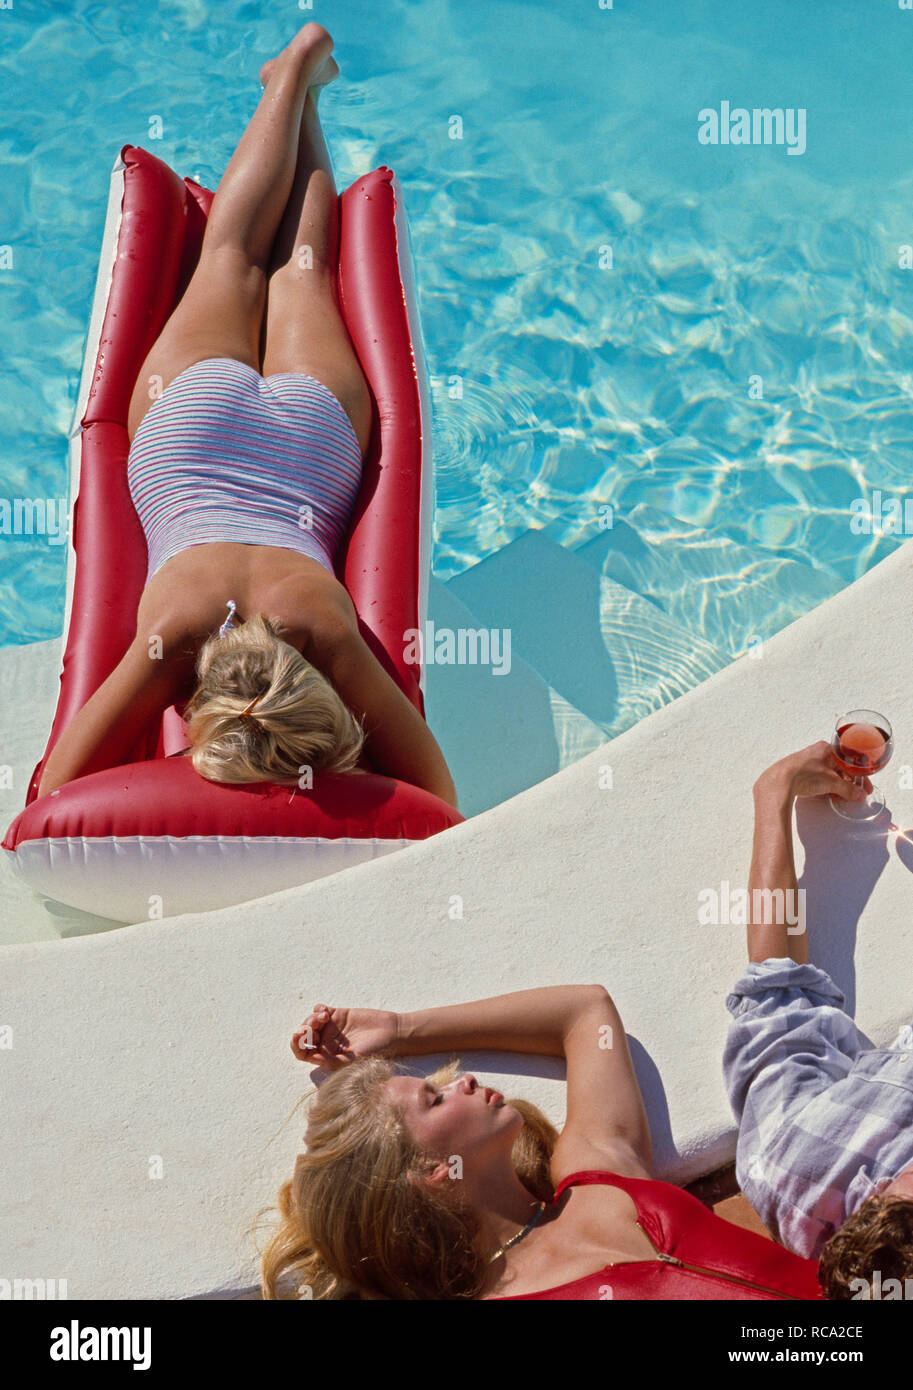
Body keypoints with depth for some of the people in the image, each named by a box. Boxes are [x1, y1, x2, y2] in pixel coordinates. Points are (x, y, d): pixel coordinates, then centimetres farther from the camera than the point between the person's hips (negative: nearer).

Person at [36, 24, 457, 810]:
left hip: (311, 429, 0)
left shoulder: (330, 637, -43)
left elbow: (440, 803, -35)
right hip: (193, 417, 0)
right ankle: (294, 72, 50)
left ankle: (302, 84, 52)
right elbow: (55, 800, -35)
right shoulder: (169, 640, -43)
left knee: (299, 269, 30)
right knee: (232, 255, 29)